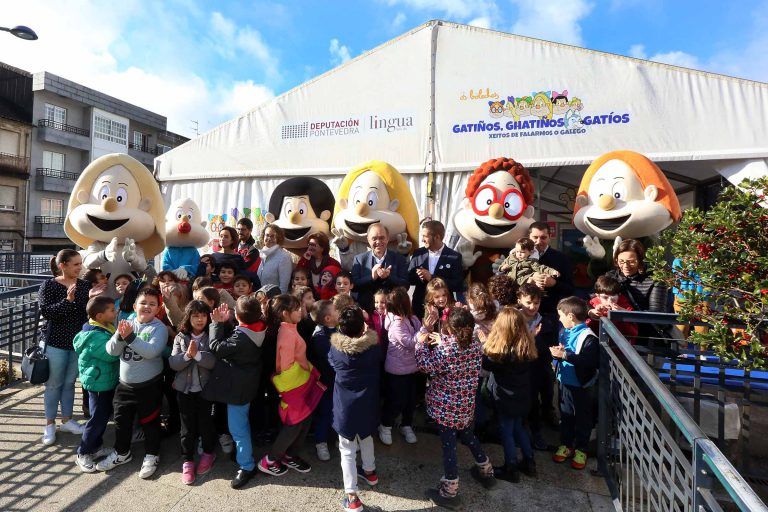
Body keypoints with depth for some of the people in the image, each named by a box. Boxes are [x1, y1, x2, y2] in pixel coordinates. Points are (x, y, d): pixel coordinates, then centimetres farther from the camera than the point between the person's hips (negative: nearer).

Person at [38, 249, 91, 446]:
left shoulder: (85, 285, 2)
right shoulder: (49, 285, -8)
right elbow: (45, 312, -17)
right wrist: (67, 300, -27)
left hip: (79, 341, 3)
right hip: (56, 342, -3)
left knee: (69, 383, 15)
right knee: (54, 384, 8)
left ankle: (66, 420, 28)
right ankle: (50, 424, 23)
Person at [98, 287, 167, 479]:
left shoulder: (159, 328, -13)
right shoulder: (127, 324, 1)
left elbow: (152, 351, -26)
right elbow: (111, 350, -4)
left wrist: (130, 337, -30)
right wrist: (120, 336, -22)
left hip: (149, 385, -5)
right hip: (124, 383, 5)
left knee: (149, 421, 9)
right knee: (121, 420, 20)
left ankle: (151, 456, 29)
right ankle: (122, 452, 43)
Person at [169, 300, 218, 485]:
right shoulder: (180, 338, 1)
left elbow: (214, 362, -17)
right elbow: (173, 363, -7)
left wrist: (197, 354, -28)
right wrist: (187, 355, -23)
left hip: (205, 388, -2)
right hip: (185, 388, 2)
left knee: (205, 422, 9)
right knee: (187, 425, 9)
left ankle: (208, 453, 33)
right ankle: (187, 460, 26)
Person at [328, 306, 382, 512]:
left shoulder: (336, 349, -20)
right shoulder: (373, 345, -16)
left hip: (346, 406, -3)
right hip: (368, 403, 3)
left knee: (347, 450, 10)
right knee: (366, 437, 28)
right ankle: (370, 471, 48)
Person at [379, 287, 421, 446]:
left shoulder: (411, 318, -2)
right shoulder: (396, 322, -23)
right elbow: (410, 343, -24)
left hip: (411, 366, 7)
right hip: (397, 369, -7)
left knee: (411, 399, 19)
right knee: (396, 400, 7)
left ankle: (406, 426, 40)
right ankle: (385, 426, 32)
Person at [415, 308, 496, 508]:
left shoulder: (446, 348, -27)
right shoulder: (474, 341, -6)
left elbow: (426, 365, -14)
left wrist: (421, 342, -4)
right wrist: (441, 342, 3)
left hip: (447, 405, -7)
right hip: (466, 402, 7)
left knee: (448, 444, 6)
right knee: (467, 434, 28)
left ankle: (449, 491, 20)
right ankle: (485, 470, 44)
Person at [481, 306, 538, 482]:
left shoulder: (502, 350, -28)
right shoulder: (527, 345, -9)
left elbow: (486, 364, -15)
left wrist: (485, 344, -6)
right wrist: (489, 343, 0)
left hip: (506, 397, -6)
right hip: (522, 395, 6)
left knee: (506, 431, 12)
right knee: (518, 427, 26)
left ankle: (511, 469, 27)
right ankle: (529, 463, 37)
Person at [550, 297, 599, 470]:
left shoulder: (588, 337, -21)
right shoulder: (564, 332, 2)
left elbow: (590, 361, -31)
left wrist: (565, 355, -31)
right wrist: (557, 351, -6)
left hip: (581, 385, -7)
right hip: (564, 381, 7)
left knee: (582, 418, 12)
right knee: (565, 415, 19)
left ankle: (580, 449, 28)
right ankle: (566, 445, 34)